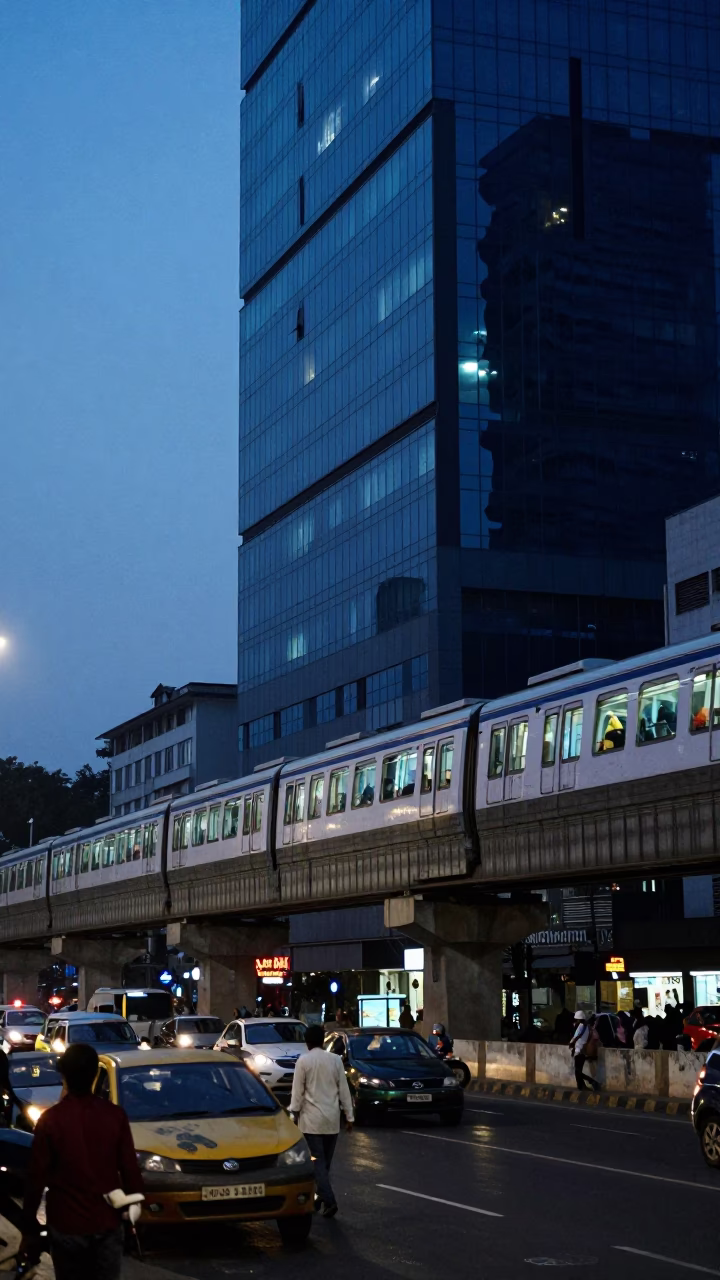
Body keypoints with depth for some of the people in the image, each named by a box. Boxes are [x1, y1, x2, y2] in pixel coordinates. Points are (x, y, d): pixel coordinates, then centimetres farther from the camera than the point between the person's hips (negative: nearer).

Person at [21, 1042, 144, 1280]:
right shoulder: (115, 1115, -7)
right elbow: (130, 1168, -3)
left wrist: (29, 1227, 1)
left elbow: (37, 1177, -8)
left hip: (65, 1225, -1)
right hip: (107, 1222, 2)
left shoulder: (51, 1119, -12)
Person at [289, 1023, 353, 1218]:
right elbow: (344, 1090, 4)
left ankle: (328, 1200, -18)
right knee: (326, 1161, 14)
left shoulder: (303, 1061, -8)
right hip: (332, 1118, 4)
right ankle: (320, 1197, 22)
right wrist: (349, 1116, 9)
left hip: (311, 1118, -4)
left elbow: (297, 1092, -7)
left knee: (317, 1161, -4)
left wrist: (294, 1114, 1)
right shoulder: (336, 1060, 2)